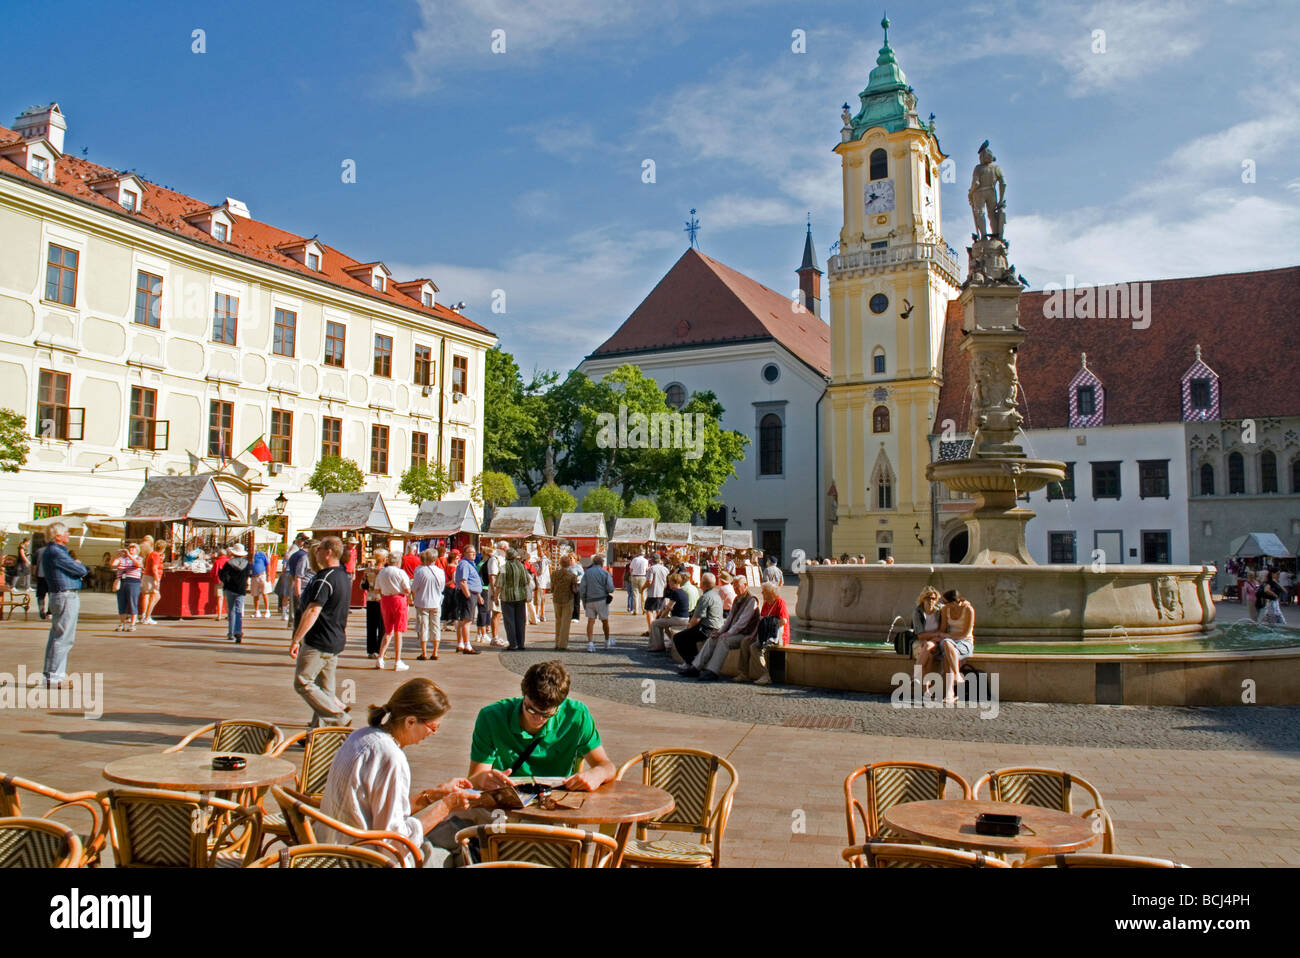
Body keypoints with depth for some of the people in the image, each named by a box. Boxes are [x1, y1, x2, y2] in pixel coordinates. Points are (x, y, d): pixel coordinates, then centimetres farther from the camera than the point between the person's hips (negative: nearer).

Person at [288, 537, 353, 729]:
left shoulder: (324, 580, -19)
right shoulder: (344, 577, 12)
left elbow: (312, 612, -25)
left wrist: (295, 640, -23)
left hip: (318, 643, -9)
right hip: (336, 642, 10)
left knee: (302, 683, -2)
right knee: (325, 688, 13)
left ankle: (340, 719, -6)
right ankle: (318, 728, 17)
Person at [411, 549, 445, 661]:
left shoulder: (420, 571, -13)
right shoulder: (441, 572, -3)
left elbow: (413, 589, -5)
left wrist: (415, 598, 12)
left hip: (422, 603, -3)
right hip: (436, 603, 3)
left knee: (423, 628, 5)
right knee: (435, 627, 10)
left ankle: (424, 653, 6)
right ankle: (435, 653, 11)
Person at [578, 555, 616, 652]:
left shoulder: (587, 572, 5)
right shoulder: (605, 573, -3)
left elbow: (582, 588, 0)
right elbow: (610, 589, -9)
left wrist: (583, 601, 7)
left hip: (589, 600, 2)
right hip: (602, 600, -2)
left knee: (591, 621, 0)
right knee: (605, 621, 12)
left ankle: (589, 643, -13)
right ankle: (607, 642, 27)